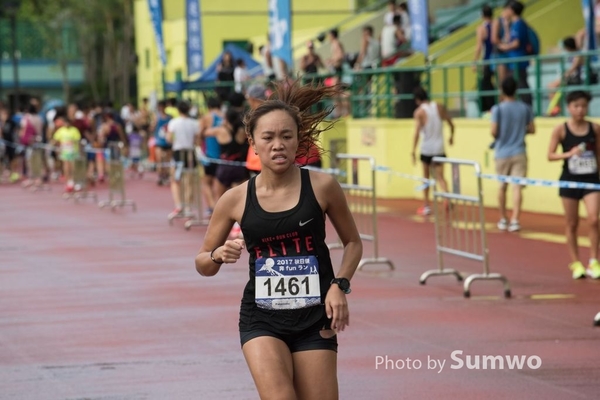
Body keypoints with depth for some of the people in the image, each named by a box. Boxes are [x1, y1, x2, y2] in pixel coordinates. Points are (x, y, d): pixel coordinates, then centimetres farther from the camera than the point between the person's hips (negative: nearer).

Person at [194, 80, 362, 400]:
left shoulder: (321, 187, -6)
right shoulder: (236, 199, -3)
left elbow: (353, 243, 9)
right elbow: (202, 264, 8)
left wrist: (339, 285, -7)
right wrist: (218, 256, -14)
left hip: (315, 319, 1)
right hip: (262, 319, 0)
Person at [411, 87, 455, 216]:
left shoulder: (419, 112, -8)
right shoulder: (440, 107, 3)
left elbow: (417, 132, -16)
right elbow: (451, 124, 7)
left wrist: (413, 150, -16)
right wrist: (451, 136, 25)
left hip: (426, 149, -2)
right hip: (439, 148, 2)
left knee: (426, 177, 14)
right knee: (440, 177, 3)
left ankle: (426, 206, 18)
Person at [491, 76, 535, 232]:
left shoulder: (498, 109, -8)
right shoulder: (525, 108, 0)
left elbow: (494, 132, -12)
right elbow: (532, 129, 5)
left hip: (502, 153, -1)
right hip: (519, 153, 1)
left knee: (502, 187, 13)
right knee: (517, 187, -5)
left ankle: (503, 220, 22)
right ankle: (515, 220, -16)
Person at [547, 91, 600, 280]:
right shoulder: (561, 129, -5)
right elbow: (550, 155, -4)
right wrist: (569, 154, -20)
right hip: (569, 180, -1)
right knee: (572, 224, 6)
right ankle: (576, 263, 17)